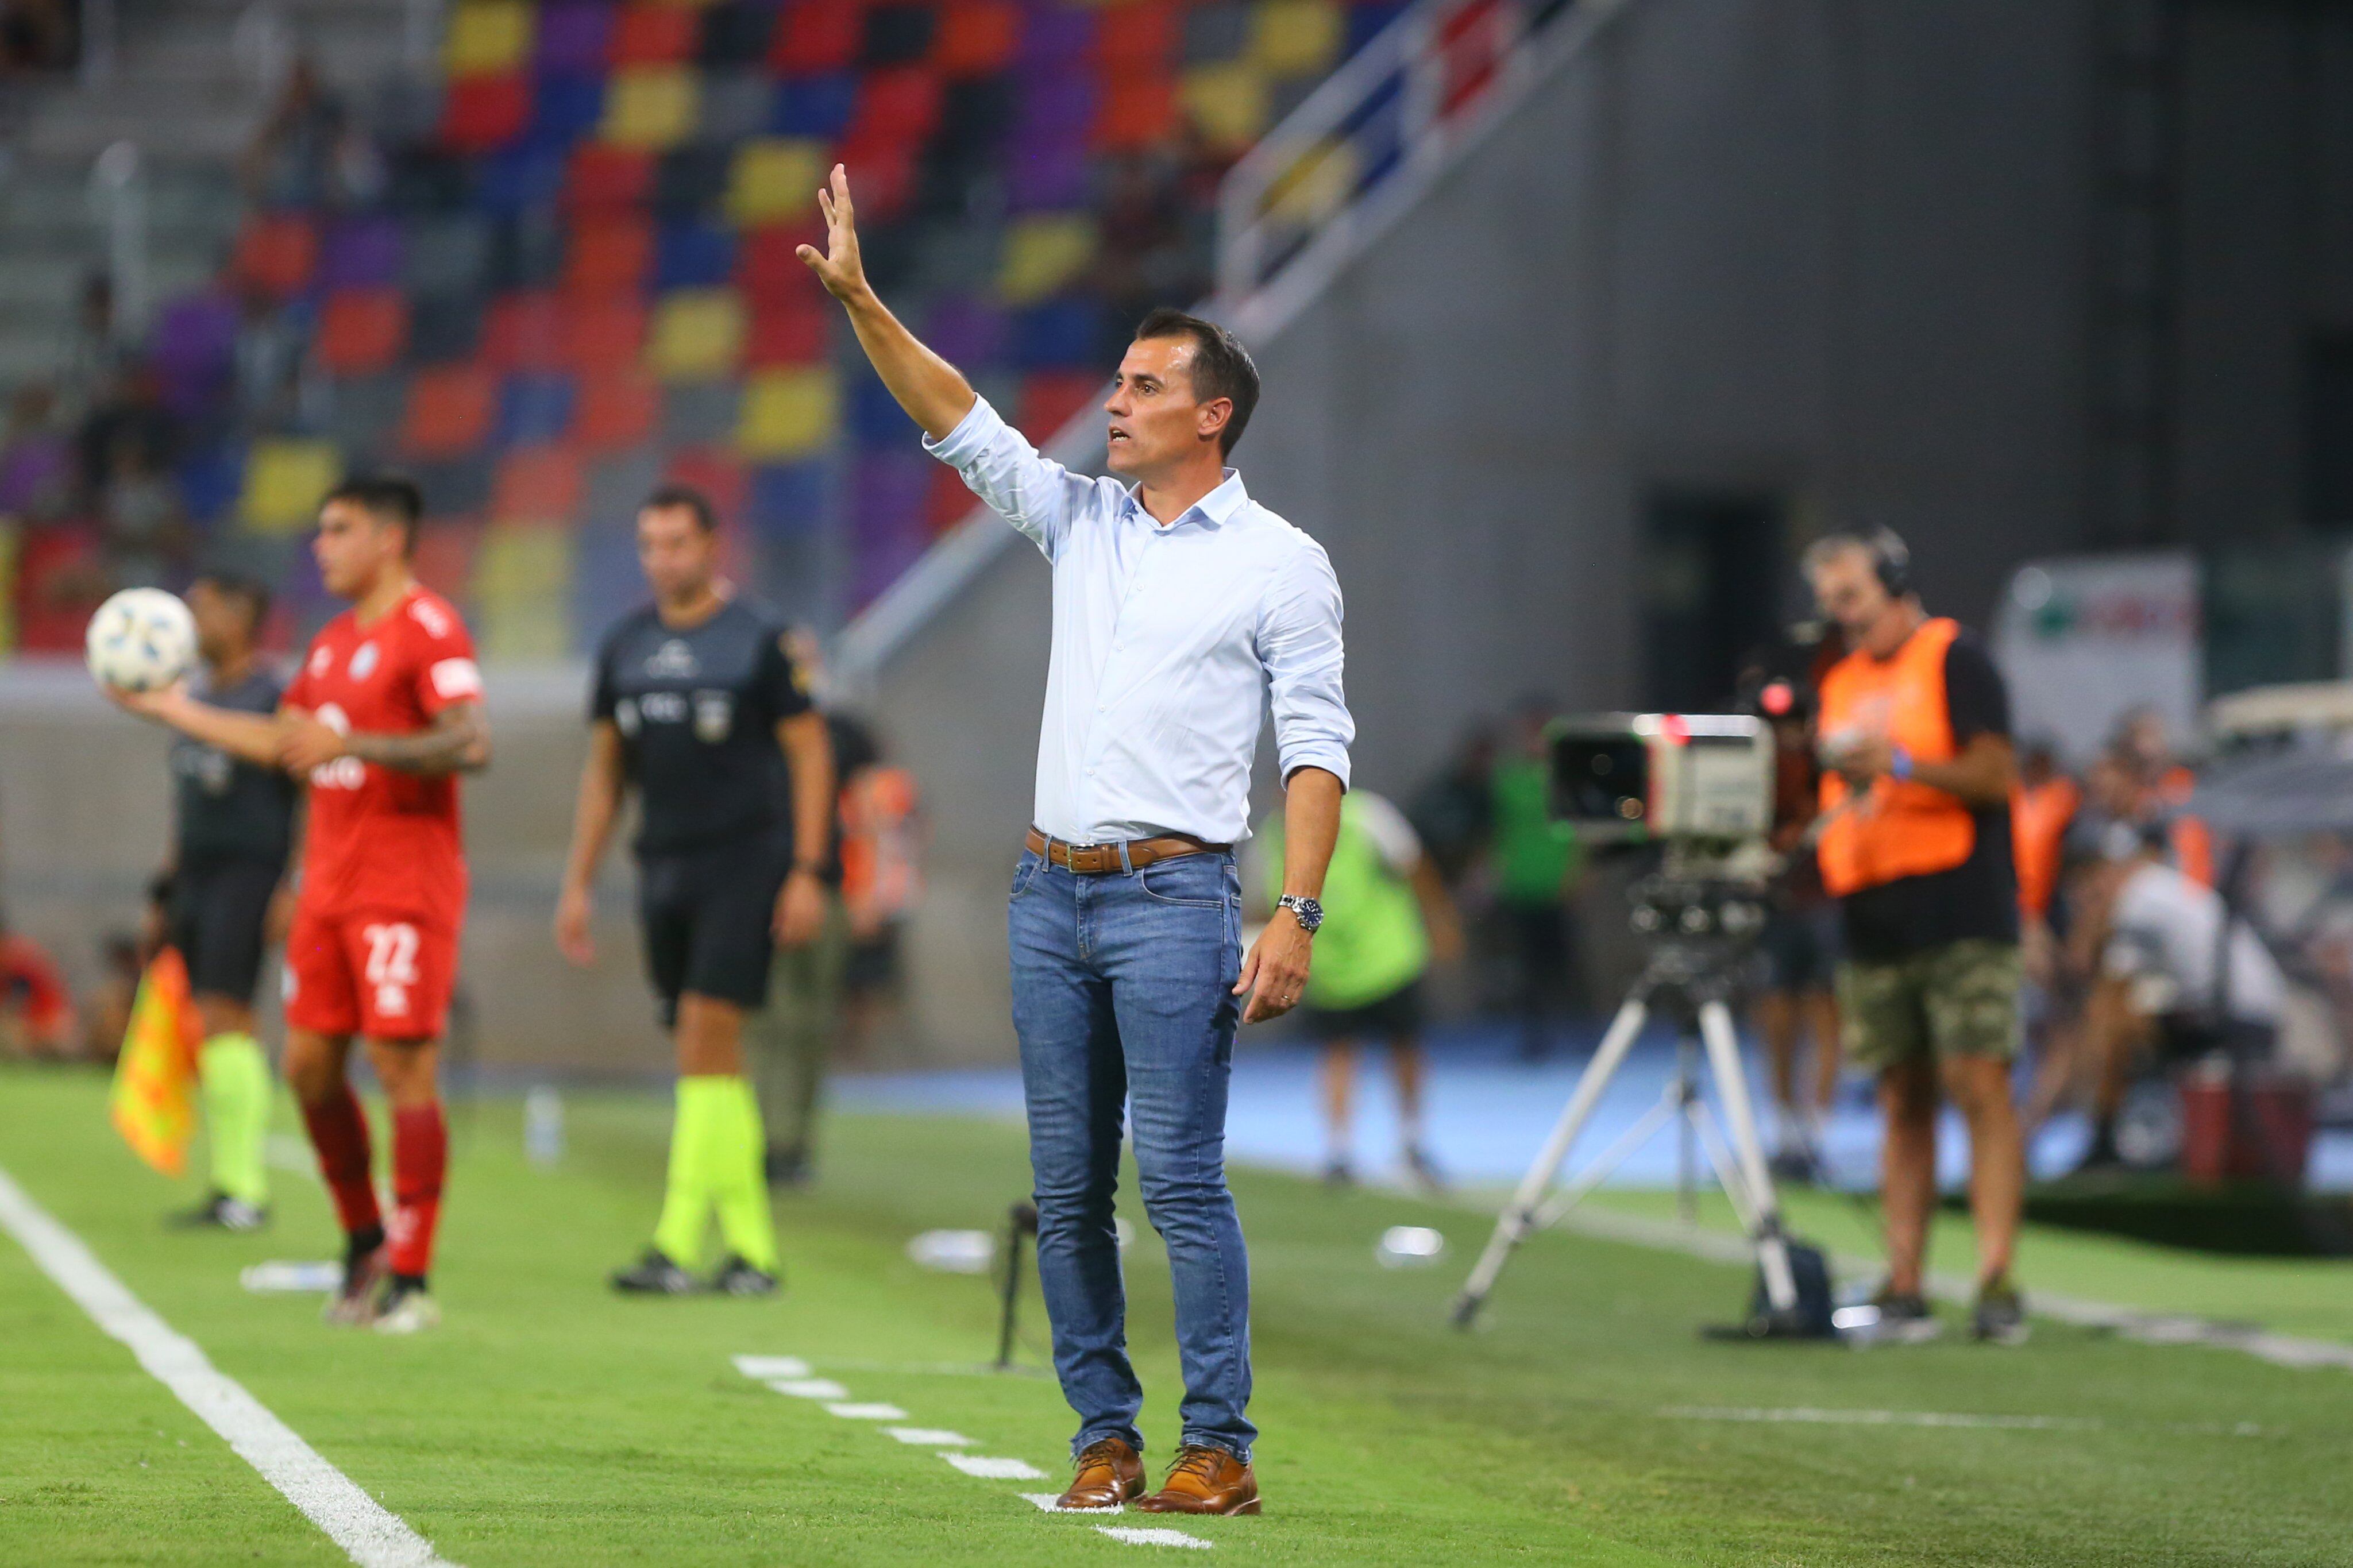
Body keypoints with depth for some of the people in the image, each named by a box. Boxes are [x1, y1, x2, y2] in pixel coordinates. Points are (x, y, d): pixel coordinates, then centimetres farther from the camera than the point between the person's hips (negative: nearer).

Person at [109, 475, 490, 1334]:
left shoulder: (428, 628, -9)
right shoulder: (334, 642, 17)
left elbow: (471, 745, -21)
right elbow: (283, 741, 28)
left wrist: (351, 743, -28)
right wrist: (175, 711, 28)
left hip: (403, 891, -8)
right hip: (329, 889, 8)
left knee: (404, 1069, -8)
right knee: (310, 1064, 7)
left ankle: (411, 1281, -5)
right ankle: (365, 1243, 23)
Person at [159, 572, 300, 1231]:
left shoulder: (275, 699, -7)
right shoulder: (196, 701, 17)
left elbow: (312, 798, -11)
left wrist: (294, 888, -18)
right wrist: (169, 888, 21)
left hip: (249, 873, -8)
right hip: (196, 875, 8)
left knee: (223, 1019, -15)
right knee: (213, 1029, 4)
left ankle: (247, 1189, -13)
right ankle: (227, 1185, 6)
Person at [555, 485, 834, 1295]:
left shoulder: (761, 639, -3)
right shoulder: (625, 648, 12)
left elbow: (811, 754, -3)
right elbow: (604, 772, 17)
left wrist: (806, 873, -10)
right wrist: (577, 885, 13)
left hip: (745, 863, -6)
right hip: (665, 867, 6)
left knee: (705, 1038, -15)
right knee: (713, 1056, 6)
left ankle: (677, 1246, -17)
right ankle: (751, 1248, 10)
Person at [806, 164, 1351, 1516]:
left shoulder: (1281, 563, -2)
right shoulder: (1081, 519, 14)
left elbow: (1319, 745, -5)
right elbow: (958, 420, 10)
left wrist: (1298, 918, -14)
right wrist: (858, 300, -2)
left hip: (1174, 898, -6)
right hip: (1050, 895, 6)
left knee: (1181, 1180, -10)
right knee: (1069, 1190, 4)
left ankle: (1221, 1449, -7)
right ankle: (1106, 1438, 9)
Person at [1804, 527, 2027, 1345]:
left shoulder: (1954, 658, 0)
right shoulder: (1840, 681, 19)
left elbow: (1995, 777, -10)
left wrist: (1900, 765, -20)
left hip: (1963, 914, -6)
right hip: (1874, 921, 6)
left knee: (1980, 1086, -11)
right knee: (1903, 1101, 4)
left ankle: (1996, 1281, -15)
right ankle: (1903, 1286, 2)